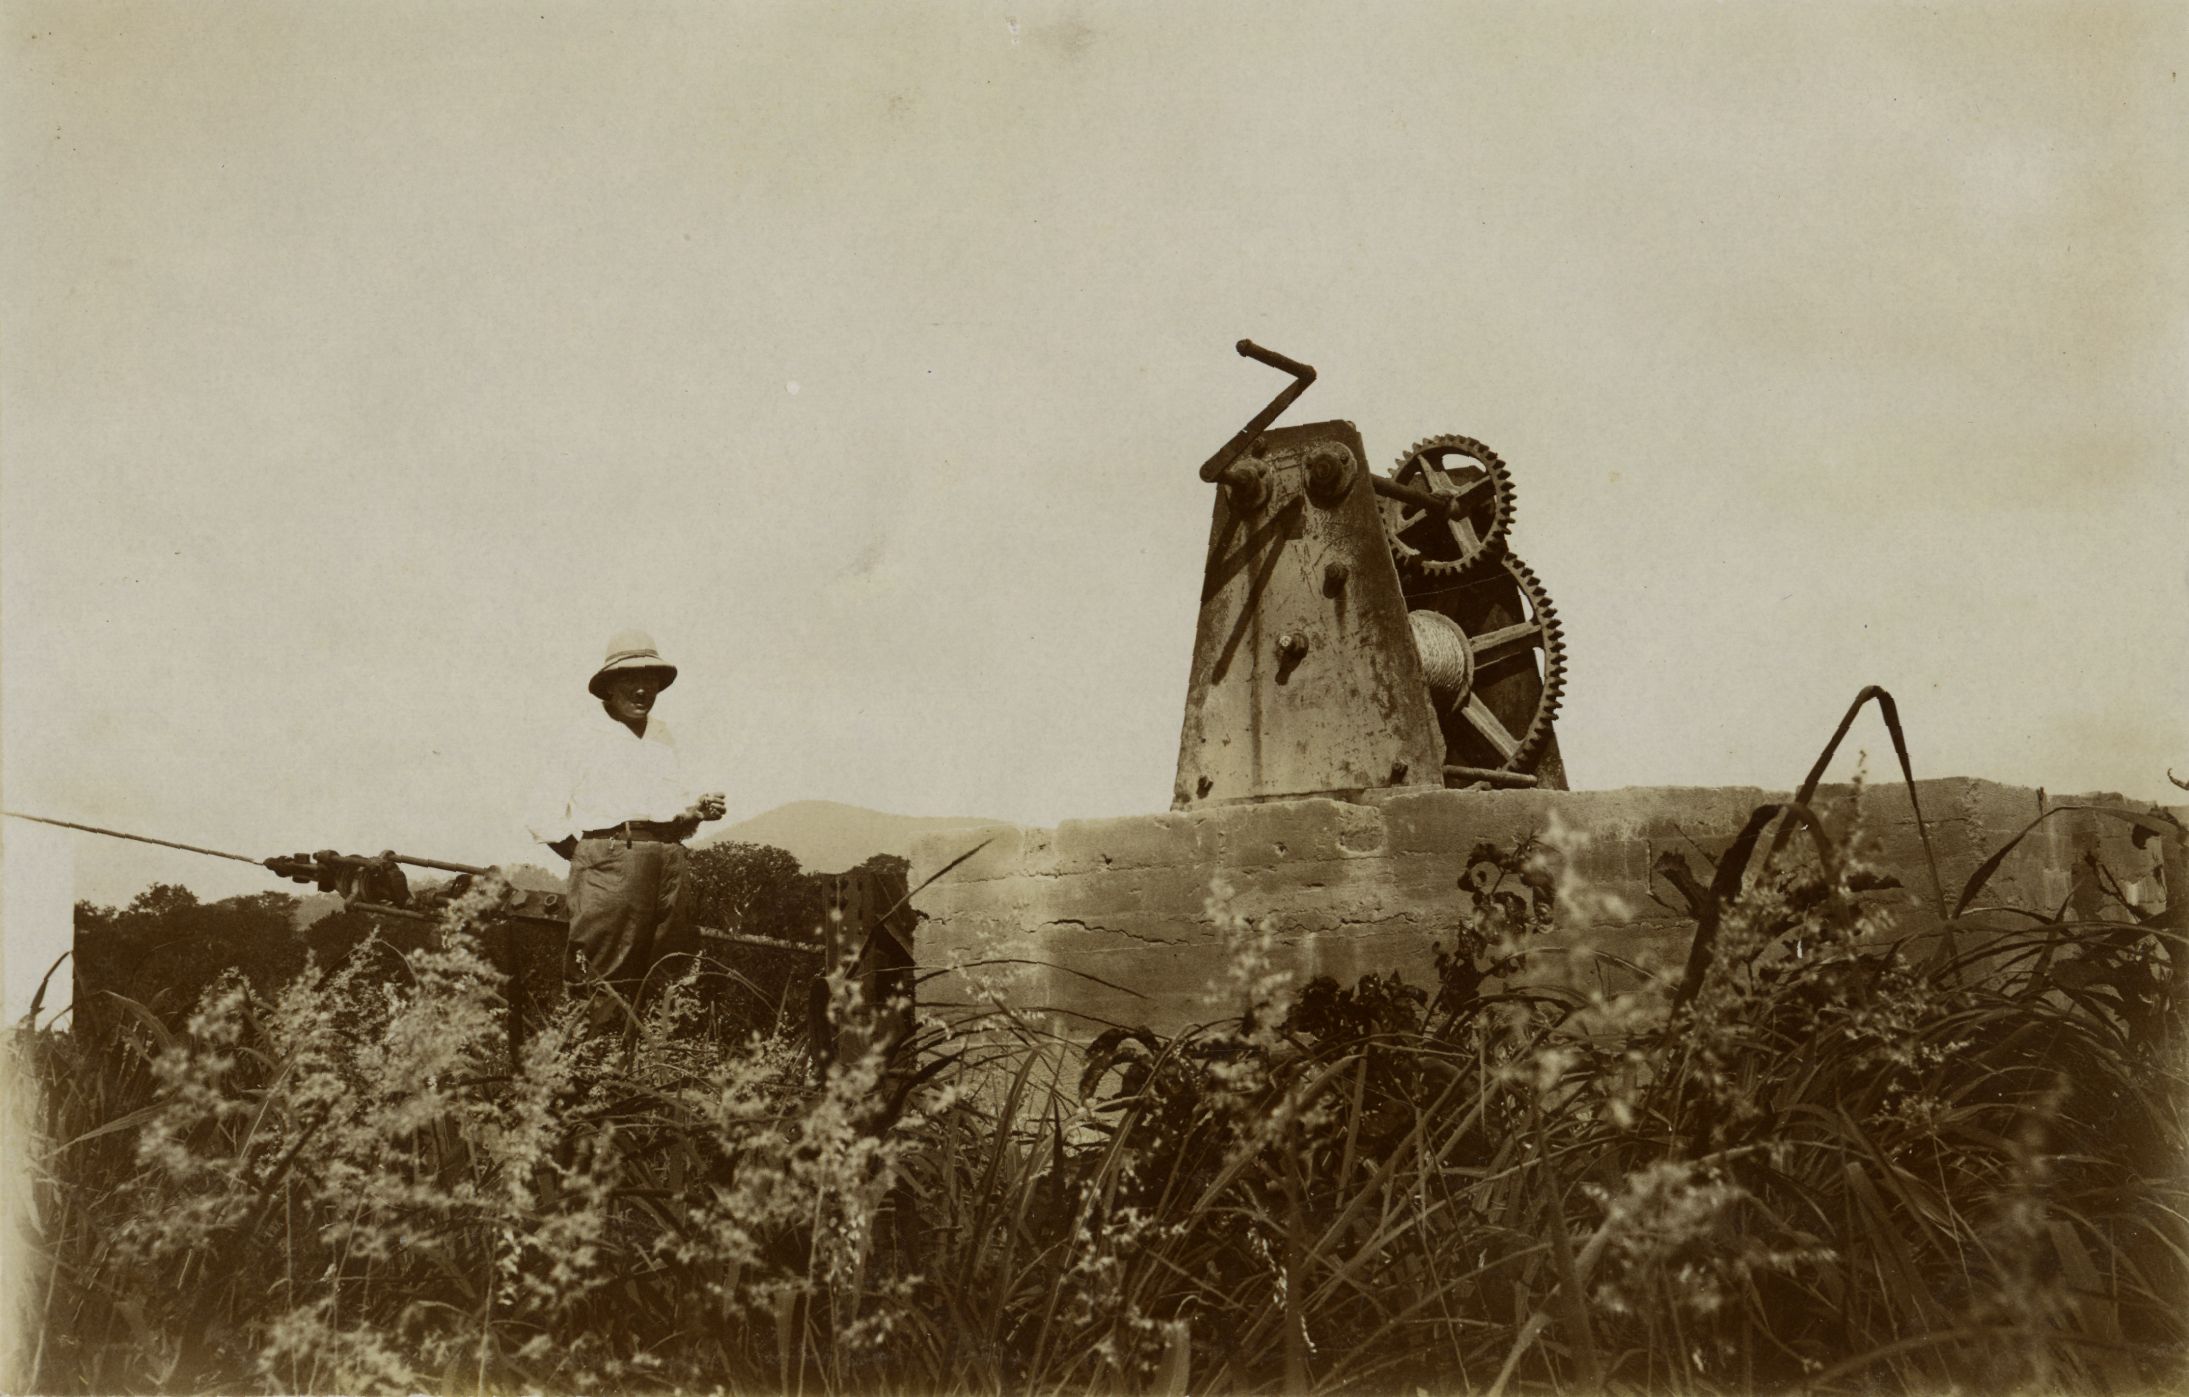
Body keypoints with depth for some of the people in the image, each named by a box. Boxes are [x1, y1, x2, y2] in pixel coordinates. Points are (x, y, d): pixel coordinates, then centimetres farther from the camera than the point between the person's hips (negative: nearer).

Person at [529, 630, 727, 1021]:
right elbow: (546, 823, 3)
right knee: (611, 989, -10)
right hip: (609, 860, -5)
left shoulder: (663, 736, 24)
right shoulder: (587, 736, 7)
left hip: (669, 860, 5)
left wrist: (698, 810, 7)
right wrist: (592, 853, -3)